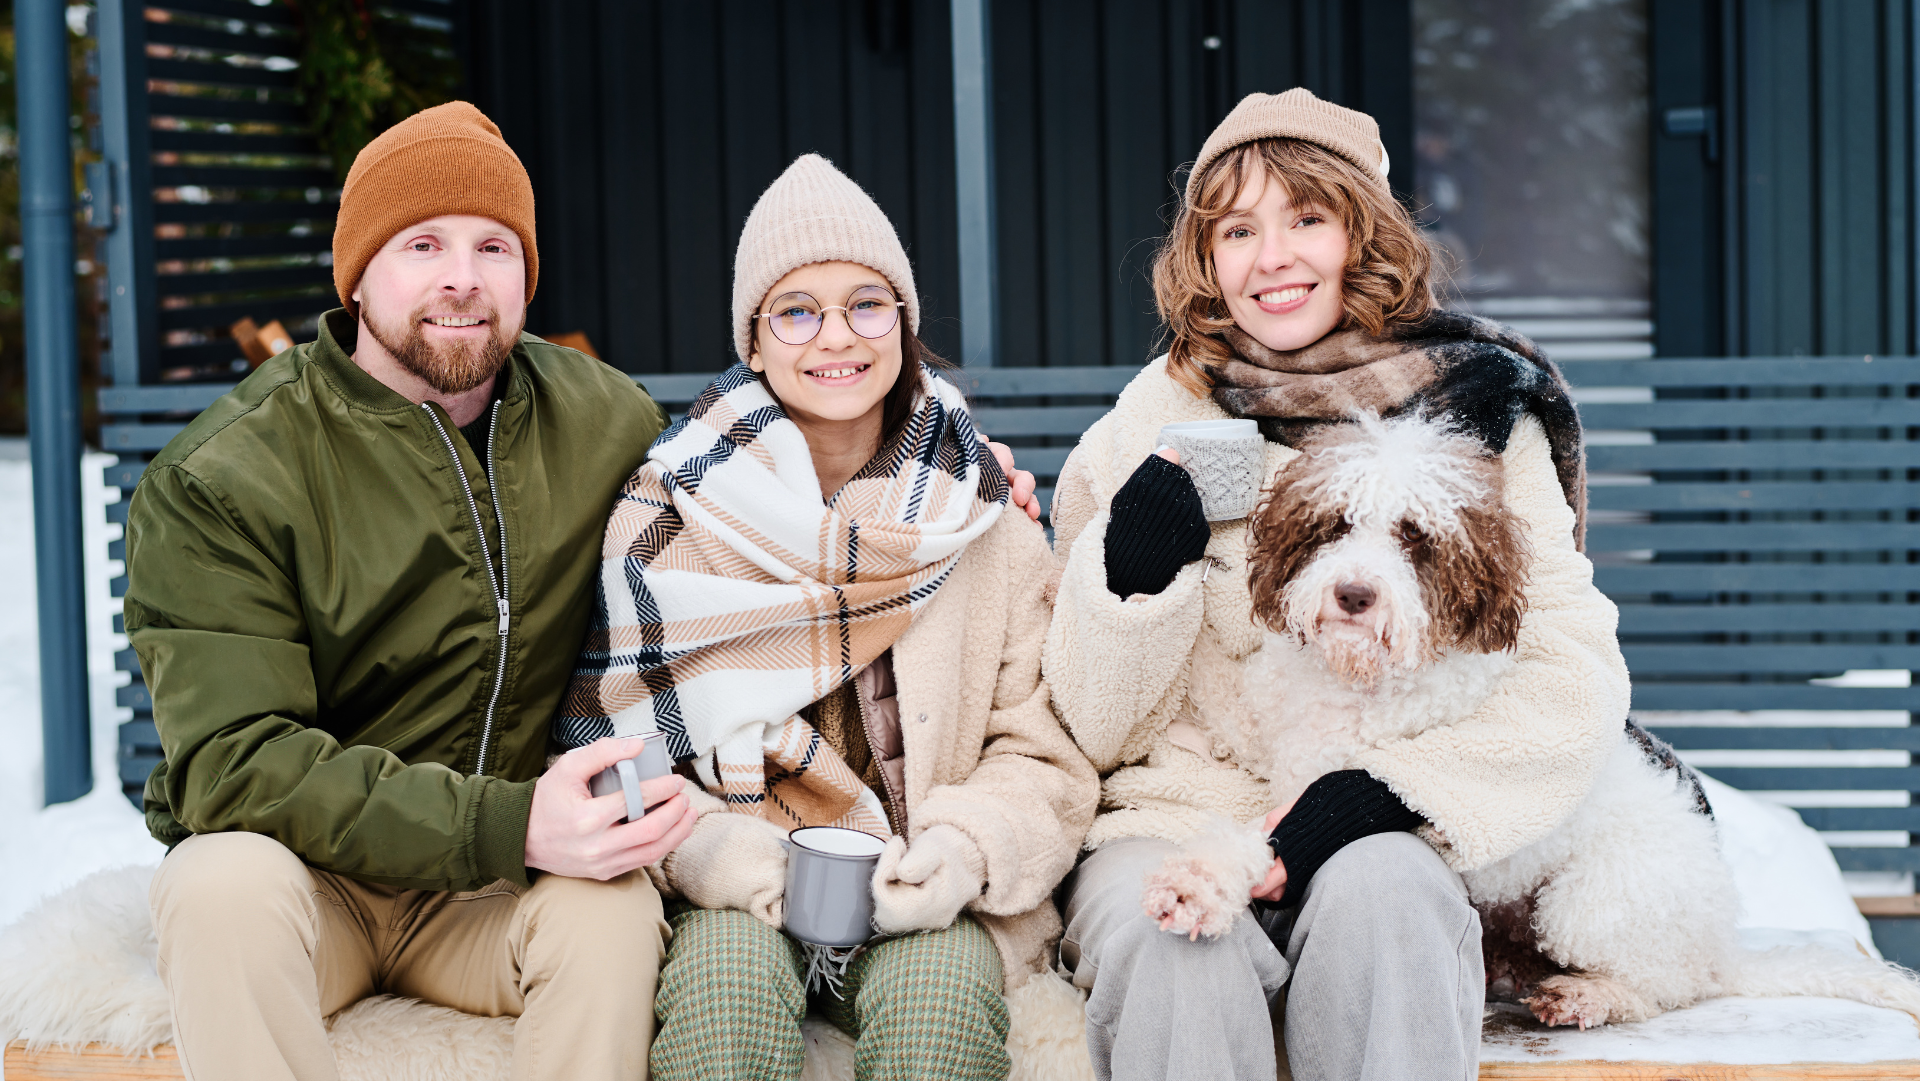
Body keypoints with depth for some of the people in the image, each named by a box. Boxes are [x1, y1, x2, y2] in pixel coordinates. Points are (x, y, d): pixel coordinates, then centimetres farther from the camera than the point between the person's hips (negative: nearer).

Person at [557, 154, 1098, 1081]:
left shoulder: (980, 519, 7)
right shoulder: (669, 515, 4)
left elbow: (1045, 759, 5)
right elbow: (614, 750, 1)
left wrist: (967, 849, -17)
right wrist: (705, 844, -20)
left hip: (924, 901, 1)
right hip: (734, 896, 0)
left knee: (941, 995, -32)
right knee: (729, 979, -34)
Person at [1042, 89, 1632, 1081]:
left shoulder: (1472, 406, 3)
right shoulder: (1151, 428, 4)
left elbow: (1573, 680, -4)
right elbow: (1091, 730, 5)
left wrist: (1388, 788, -16)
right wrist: (1129, 579, -14)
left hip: (1376, 836, 0)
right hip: (1173, 821, 0)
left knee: (1377, 892, -34)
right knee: (1169, 934, -33)